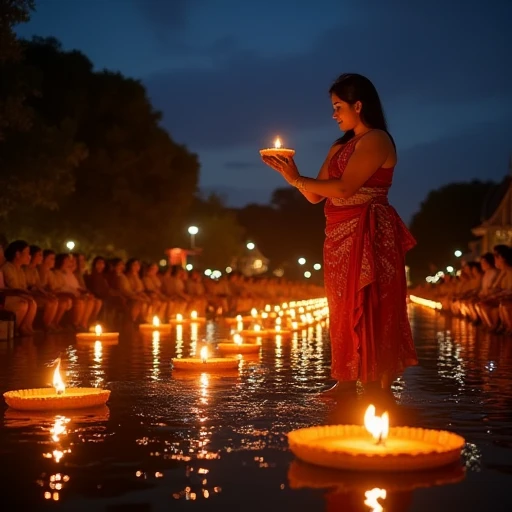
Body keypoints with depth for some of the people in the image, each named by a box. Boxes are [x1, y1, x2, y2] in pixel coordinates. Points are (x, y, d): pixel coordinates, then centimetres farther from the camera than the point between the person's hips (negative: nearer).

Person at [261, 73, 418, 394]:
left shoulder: (376, 140, -8)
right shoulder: (341, 147, 17)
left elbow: (345, 188, -19)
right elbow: (315, 196, 15)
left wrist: (297, 179, -12)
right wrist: (289, 171, 2)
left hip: (367, 235, -9)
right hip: (340, 235, 9)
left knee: (369, 310, -7)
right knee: (343, 310, 10)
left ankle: (379, 388, -3)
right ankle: (345, 383, 16)